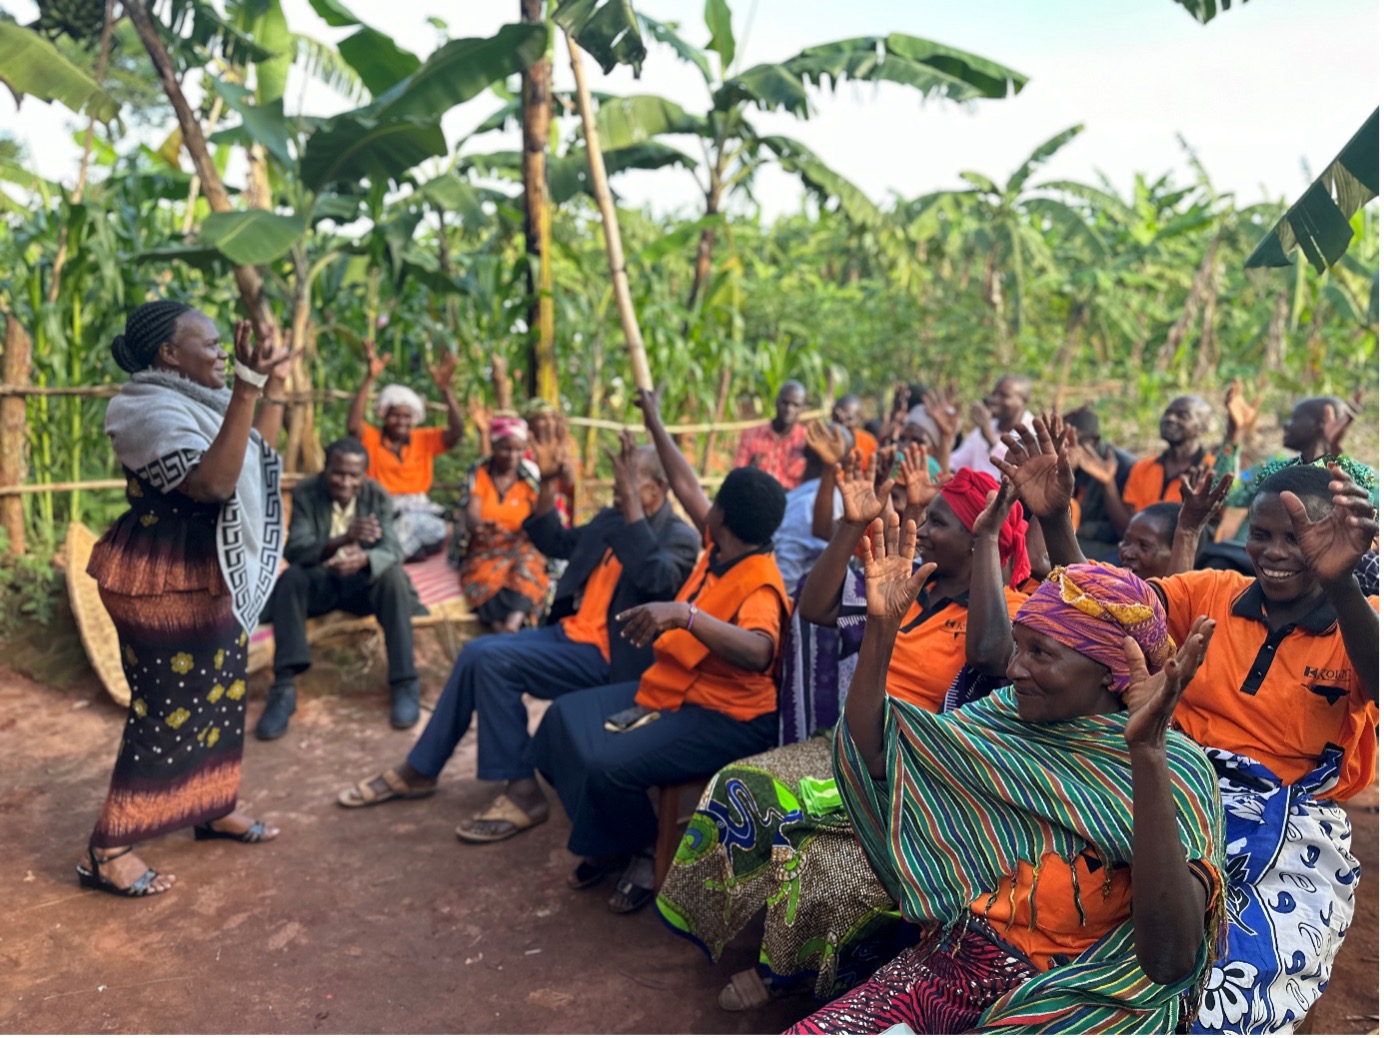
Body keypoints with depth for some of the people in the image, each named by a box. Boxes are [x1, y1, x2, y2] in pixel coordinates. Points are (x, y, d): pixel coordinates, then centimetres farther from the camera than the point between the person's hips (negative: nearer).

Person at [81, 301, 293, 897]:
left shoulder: (194, 400, 10)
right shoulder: (151, 409, -20)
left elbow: (256, 457, 19)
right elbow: (213, 482, -33)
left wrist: (273, 387, 11)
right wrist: (247, 389, -36)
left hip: (209, 578, 10)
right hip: (164, 581, -10)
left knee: (219, 692, 16)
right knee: (169, 707, -5)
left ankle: (213, 808, 31)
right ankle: (106, 851, 6)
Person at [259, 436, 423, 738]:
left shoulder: (379, 496, -8)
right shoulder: (305, 493, -12)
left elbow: (392, 549, -20)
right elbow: (294, 549, -25)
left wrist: (363, 559, -46)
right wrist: (344, 538, -44)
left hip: (364, 580, 0)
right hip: (320, 580, 0)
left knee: (394, 576, -30)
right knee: (291, 578, -31)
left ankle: (404, 683, -26)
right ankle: (284, 687, -30)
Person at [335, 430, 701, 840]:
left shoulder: (680, 537, -12)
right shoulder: (610, 519, 12)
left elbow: (655, 579, -34)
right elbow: (554, 543, 24)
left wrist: (631, 500, -37)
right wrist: (548, 482, 11)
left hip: (607, 656, -8)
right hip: (570, 630, 8)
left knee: (495, 660, -21)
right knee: (476, 653, -1)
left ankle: (522, 791, -12)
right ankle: (418, 771, 13)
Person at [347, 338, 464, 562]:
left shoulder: (425, 439, 14)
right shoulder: (371, 438, 8)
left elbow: (456, 432, -2)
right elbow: (352, 426, -14)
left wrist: (445, 387, -15)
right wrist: (370, 378, -21)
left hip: (419, 509, 3)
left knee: (439, 531, -31)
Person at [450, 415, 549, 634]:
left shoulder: (532, 476, 7)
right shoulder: (478, 474, 5)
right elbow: (471, 514, -10)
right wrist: (479, 525, -35)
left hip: (521, 549, 0)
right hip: (484, 550, 1)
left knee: (525, 573, -35)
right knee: (487, 577, -33)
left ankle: (511, 627, -56)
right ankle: (501, 630, -49)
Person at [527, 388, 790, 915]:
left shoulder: (759, 586, -24)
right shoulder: (720, 549, 1)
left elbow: (757, 653, -44)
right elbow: (686, 487, 13)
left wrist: (684, 613, -56)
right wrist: (655, 424, 22)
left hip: (724, 716, -10)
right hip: (668, 686, 10)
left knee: (611, 763, -28)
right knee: (566, 718, 4)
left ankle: (643, 854, 4)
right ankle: (615, 836, 16)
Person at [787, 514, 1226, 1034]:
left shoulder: (1173, 767, -10)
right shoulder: (1004, 716, 5)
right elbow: (866, 755, 4)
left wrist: (1147, 752, -32)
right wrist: (882, 626, -6)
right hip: (950, 961, 4)